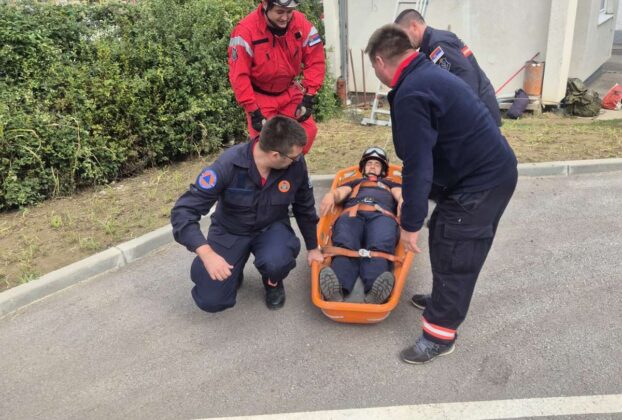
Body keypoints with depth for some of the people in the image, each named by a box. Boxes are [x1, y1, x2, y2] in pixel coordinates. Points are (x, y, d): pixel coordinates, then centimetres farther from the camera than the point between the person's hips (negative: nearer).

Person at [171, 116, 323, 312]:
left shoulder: (296, 164, -19)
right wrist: (207, 254, -42)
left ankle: (273, 282, 4)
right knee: (211, 301, -13)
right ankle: (233, 270, 20)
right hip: (230, 231, -1)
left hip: (271, 228, 1)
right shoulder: (229, 164, -29)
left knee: (276, 262, -34)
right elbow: (183, 211, -29)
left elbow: (304, 207, 0)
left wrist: (313, 247, 12)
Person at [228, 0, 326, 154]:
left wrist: (309, 96, -13)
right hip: (260, 97, -3)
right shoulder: (246, 31, -24)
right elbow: (239, 75, -20)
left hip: (289, 92, 4)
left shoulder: (301, 23, -14)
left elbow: (315, 60, -7)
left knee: (308, 130, -4)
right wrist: (253, 111, -21)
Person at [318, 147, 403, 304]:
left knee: (379, 249, -36)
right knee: (345, 247, -35)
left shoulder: (390, 184, 42)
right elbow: (339, 193, 20)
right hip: (351, 215, 1)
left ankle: (375, 290, -64)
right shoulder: (354, 183, 42)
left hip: (382, 216, 0)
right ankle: (337, 287, -62)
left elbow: (401, 196, 20)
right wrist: (330, 195, -6)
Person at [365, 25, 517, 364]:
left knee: (454, 253, 1)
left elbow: (417, 166, -24)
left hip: (481, 180, -10)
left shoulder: (411, 94, -23)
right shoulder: (428, 74, 10)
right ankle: (444, 300, 41)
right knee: (443, 240, 21)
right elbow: (427, 157, 18)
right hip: (490, 170, 10)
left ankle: (440, 335, 16)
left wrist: (410, 224, -15)